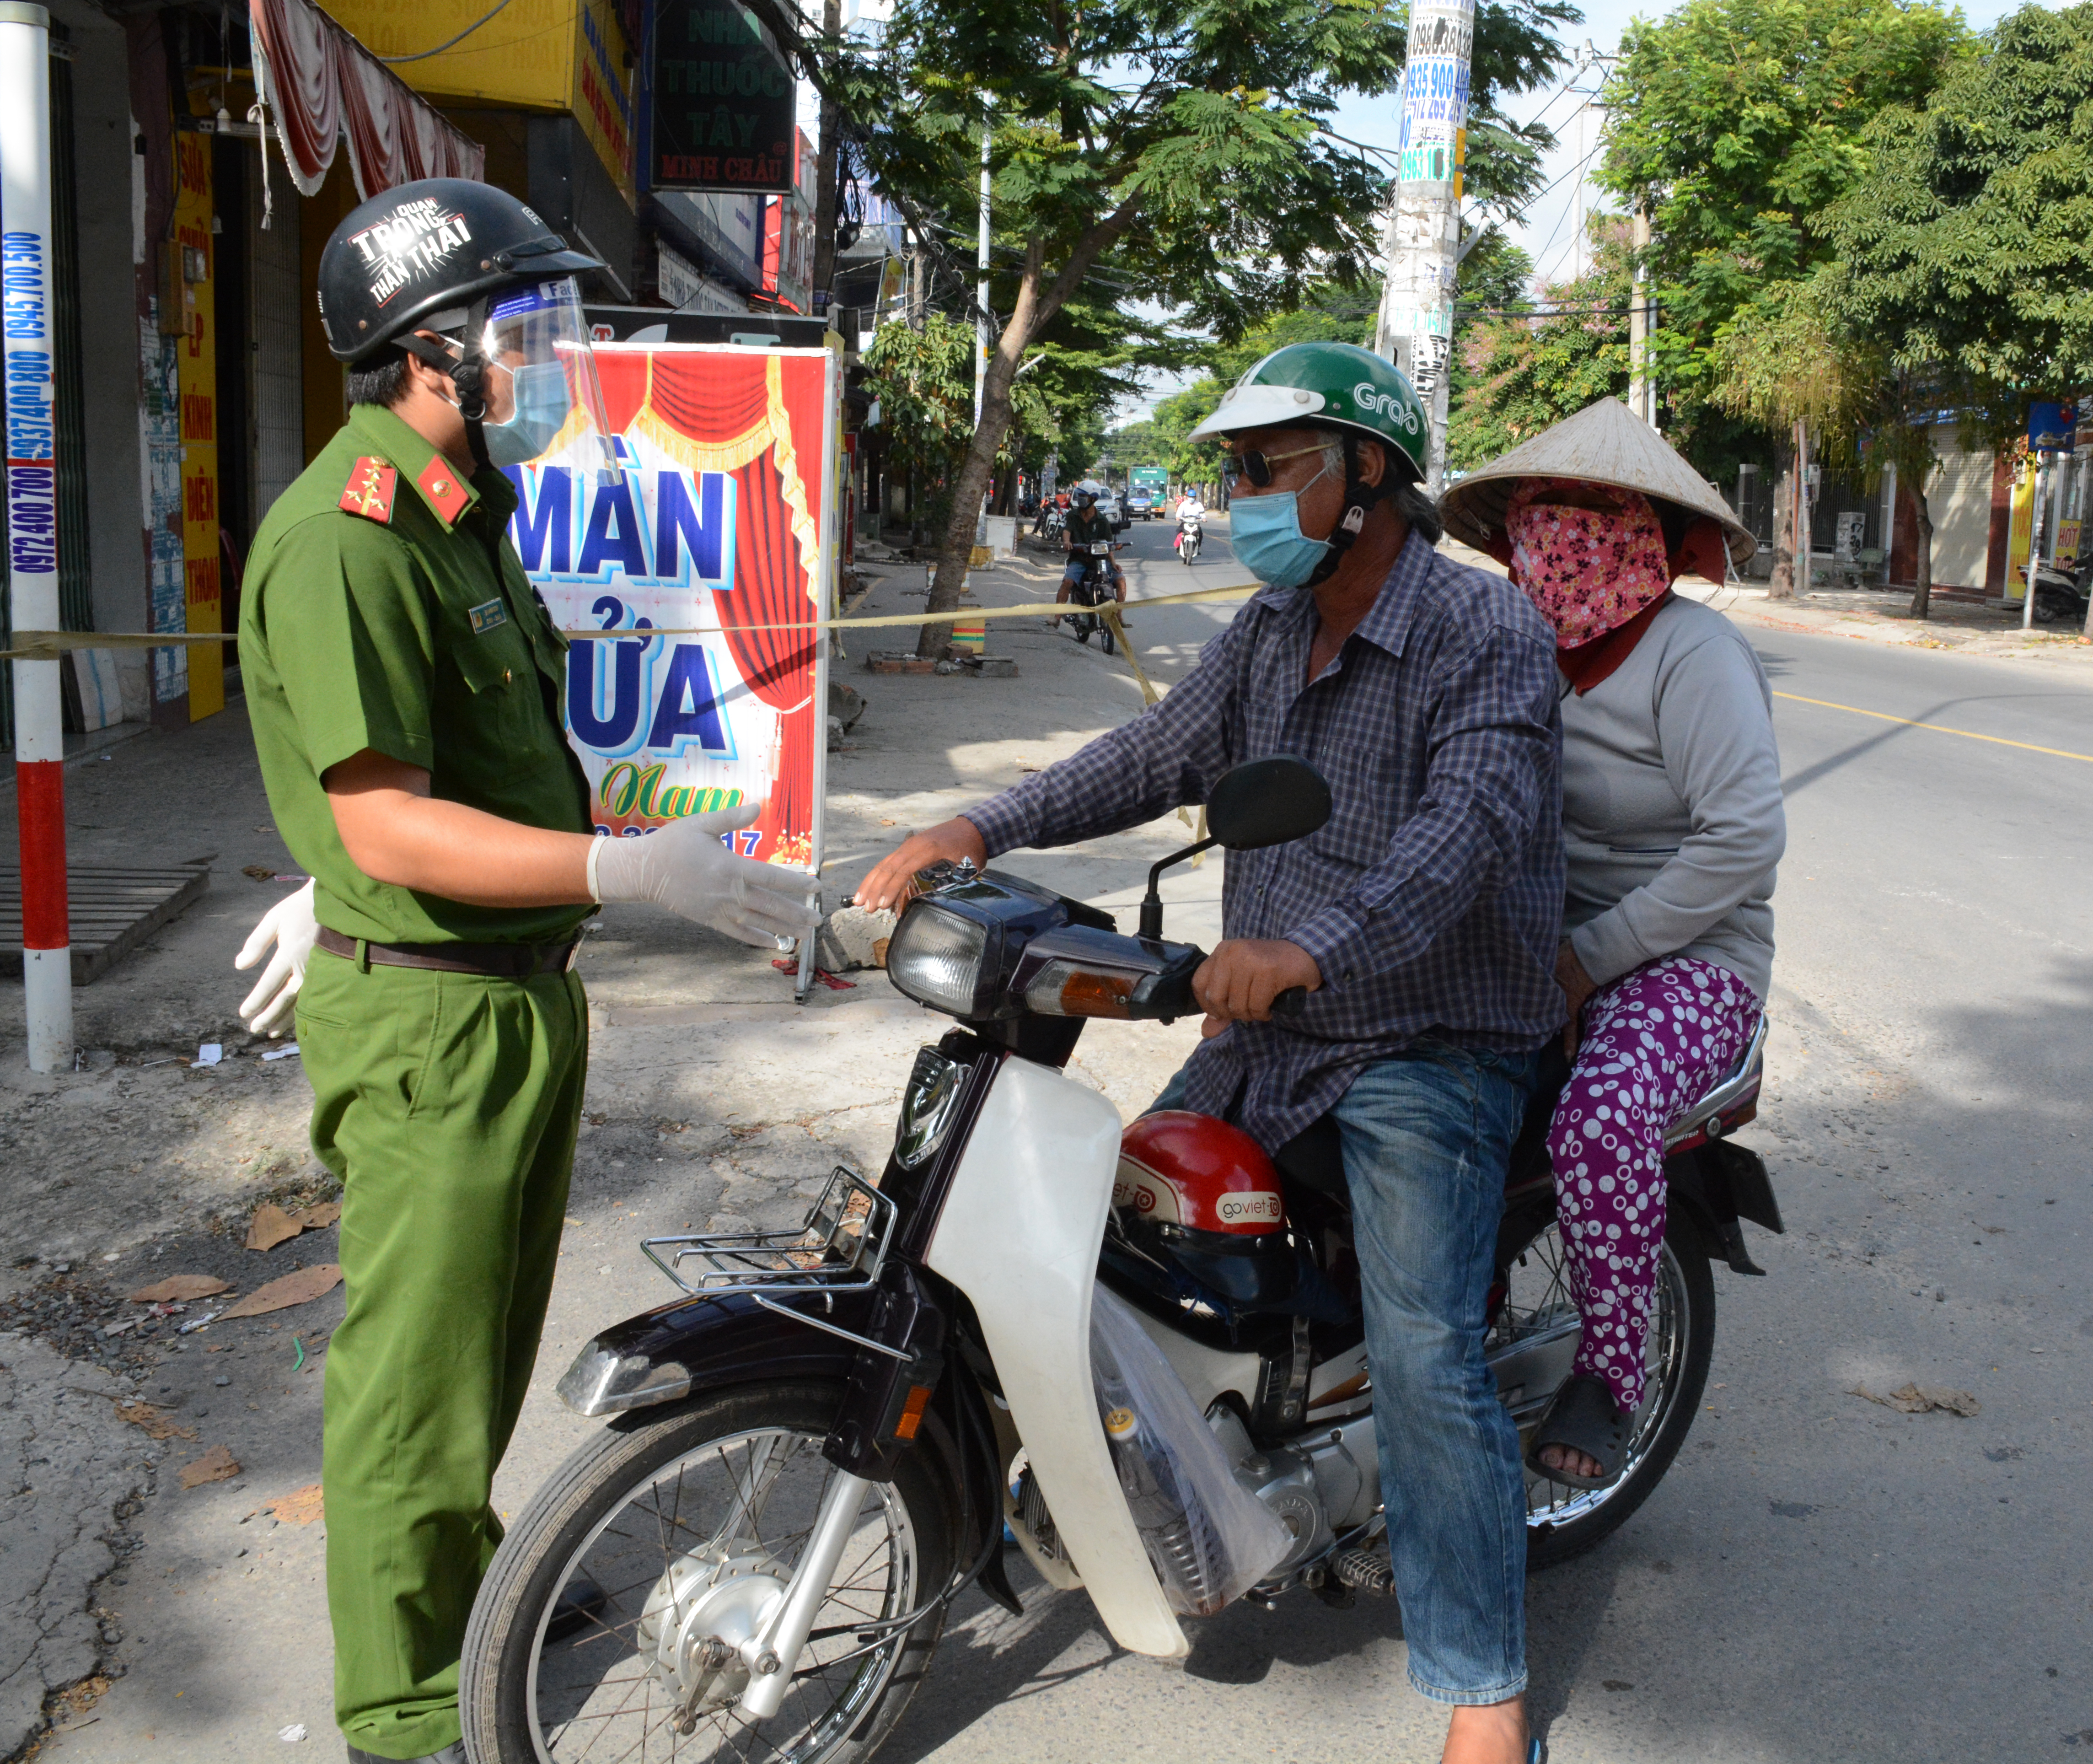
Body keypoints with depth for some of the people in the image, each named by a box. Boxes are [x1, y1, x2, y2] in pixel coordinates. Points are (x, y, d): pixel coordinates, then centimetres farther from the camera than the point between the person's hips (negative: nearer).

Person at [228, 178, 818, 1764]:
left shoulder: (461, 517, 13)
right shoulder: (346, 542, -20)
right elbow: (389, 824, -26)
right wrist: (633, 869, -30)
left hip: (521, 988, 10)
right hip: (430, 1016, -10)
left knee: (492, 1332, 24)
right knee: (420, 1362, 4)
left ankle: (464, 1575, 45)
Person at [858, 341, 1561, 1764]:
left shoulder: (1486, 629, -15)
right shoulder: (1272, 629, 11)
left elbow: (1470, 822, -30)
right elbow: (1163, 754, 8)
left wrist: (1307, 947, -46)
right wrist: (983, 828, -6)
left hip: (1431, 1049, -8)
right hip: (1265, 1032, 8)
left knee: (1423, 1358, -18)